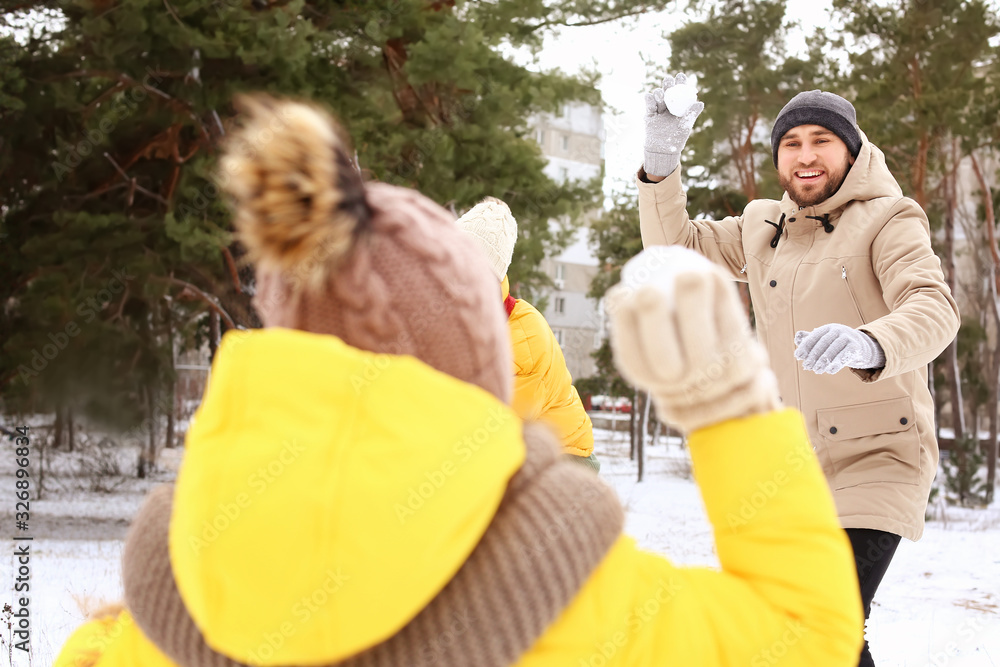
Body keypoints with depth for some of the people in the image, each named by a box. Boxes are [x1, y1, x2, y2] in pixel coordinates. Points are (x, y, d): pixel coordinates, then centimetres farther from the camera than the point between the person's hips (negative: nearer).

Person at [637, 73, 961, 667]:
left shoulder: (888, 219, -8)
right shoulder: (762, 228, 11)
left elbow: (934, 309, -23)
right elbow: (673, 247, 15)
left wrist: (867, 345, -45)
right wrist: (662, 156, -1)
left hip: (878, 454, -6)